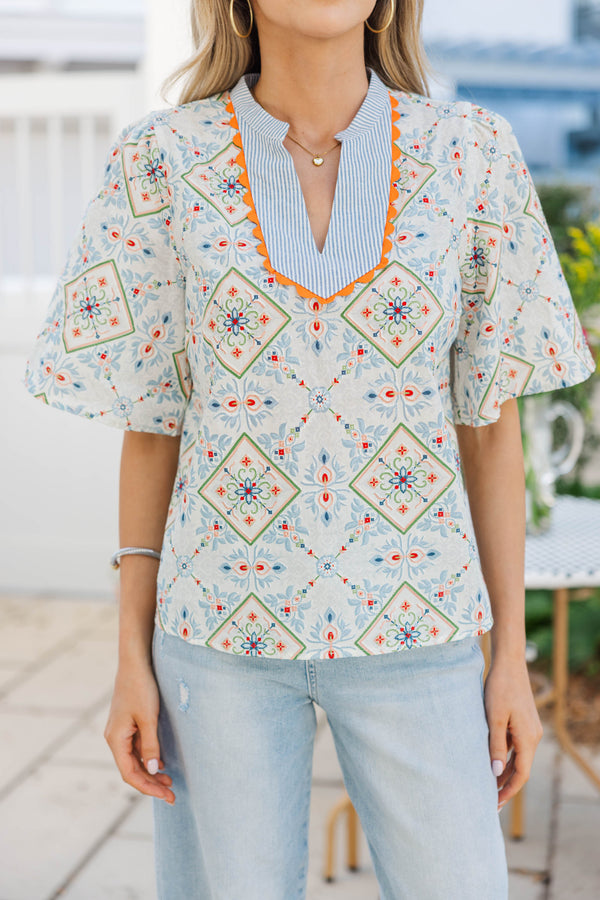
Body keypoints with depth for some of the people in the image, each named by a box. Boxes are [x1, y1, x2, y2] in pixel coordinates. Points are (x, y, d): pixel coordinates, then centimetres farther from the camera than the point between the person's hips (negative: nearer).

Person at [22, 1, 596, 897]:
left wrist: (512, 654, 2)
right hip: (229, 620, 0)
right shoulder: (165, 162, -4)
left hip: (406, 621, 1)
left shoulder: (472, 153, -3)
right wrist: (132, 657, 0)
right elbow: (152, 427, 1)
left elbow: (491, 420, 1)